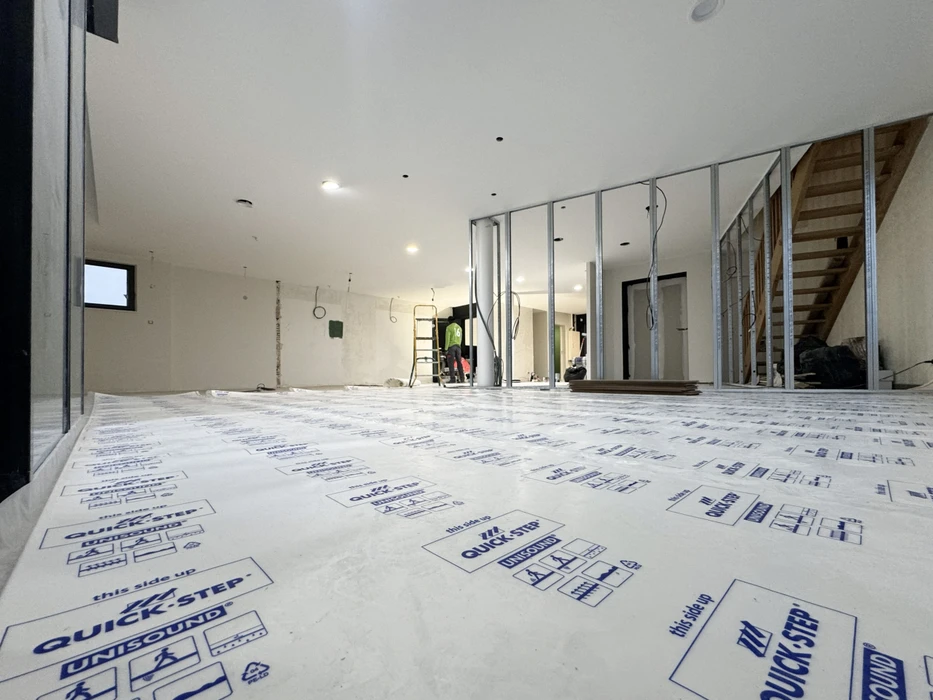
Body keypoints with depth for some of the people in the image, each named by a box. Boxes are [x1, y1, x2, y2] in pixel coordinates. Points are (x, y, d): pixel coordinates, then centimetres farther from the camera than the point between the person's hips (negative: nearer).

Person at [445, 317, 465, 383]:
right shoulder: (459, 327, 16)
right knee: (459, 362, 9)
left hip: (451, 346, -6)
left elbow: (447, 338, -10)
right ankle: (461, 378, 8)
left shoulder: (449, 327, -4)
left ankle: (452, 379, -9)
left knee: (451, 363, -4)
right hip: (458, 347, 6)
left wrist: (446, 349, -10)